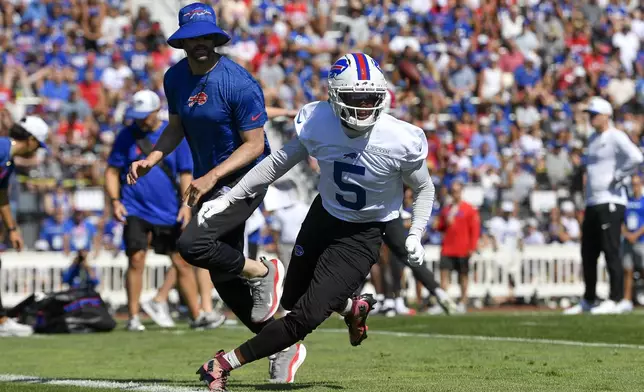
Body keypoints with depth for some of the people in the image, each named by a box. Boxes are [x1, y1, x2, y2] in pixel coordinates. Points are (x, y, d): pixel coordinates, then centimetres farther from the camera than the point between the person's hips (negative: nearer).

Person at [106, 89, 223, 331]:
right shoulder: (127, 136, 2)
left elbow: (185, 173, 4)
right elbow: (113, 171, 6)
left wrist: (186, 204, -7)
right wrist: (115, 200, -7)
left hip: (168, 212, 1)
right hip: (135, 209, -1)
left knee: (182, 262, 4)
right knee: (136, 259, -11)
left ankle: (197, 315, 11)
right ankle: (133, 317, -5)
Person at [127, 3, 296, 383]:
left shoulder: (239, 83, -21)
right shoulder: (176, 78, 1)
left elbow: (254, 144, -18)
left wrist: (211, 177, -26)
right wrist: (152, 159, -1)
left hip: (245, 181, -8)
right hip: (210, 182, 8)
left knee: (192, 244, -26)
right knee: (224, 277, 11)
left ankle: (263, 271, -1)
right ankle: (284, 345, 24)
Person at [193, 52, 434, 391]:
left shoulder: (401, 141, -26)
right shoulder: (317, 123, -19)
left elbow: (424, 189, -6)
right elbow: (280, 162, -3)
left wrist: (415, 235, -17)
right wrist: (229, 199, -4)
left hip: (363, 235, -4)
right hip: (323, 218, 4)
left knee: (306, 316, -13)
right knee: (292, 301, 21)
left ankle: (224, 364, -2)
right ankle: (353, 306, 51)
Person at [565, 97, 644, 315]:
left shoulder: (616, 137, -10)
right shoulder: (593, 139, 18)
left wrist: (618, 177, -17)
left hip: (610, 202, -9)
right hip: (592, 202, 9)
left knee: (611, 252, -9)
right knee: (588, 254, 11)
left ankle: (614, 301, -6)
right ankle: (588, 300, 20)